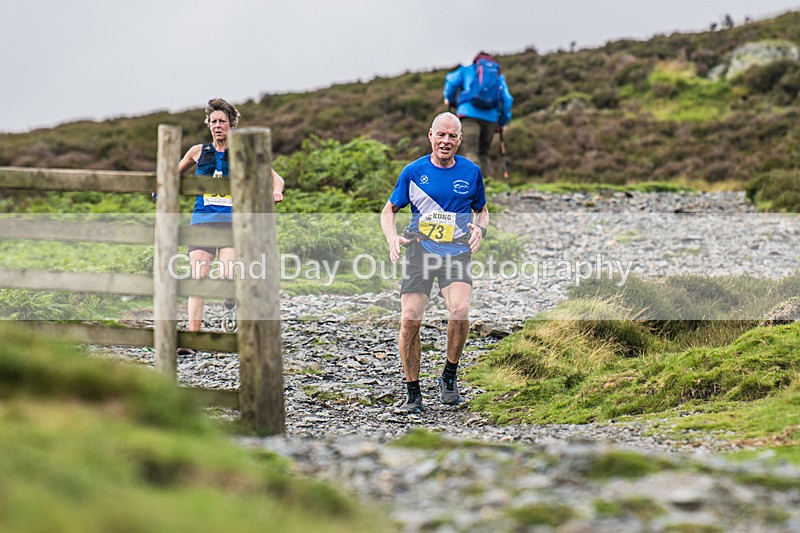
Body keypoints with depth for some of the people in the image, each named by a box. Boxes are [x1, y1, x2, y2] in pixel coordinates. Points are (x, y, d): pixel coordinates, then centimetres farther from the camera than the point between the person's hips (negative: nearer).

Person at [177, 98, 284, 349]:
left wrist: (276, 191, -14)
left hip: (232, 221, -2)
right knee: (199, 278, -10)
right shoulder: (199, 152, 13)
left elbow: (276, 178, 9)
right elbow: (176, 174, 29)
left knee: (228, 276, -21)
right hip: (202, 220, 2)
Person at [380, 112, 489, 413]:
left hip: (456, 250, 0)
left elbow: (481, 210, 22)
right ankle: (413, 394, 5)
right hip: (419, 250, 1)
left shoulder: (471, 172, 8)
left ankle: (450, 377, -1)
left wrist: (480, 229, -1)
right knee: (409, 320, -11)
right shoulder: (414, 171, 5)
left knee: (459, 311, -26)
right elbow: (389, 210, 15)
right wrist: (392, 237, -5)